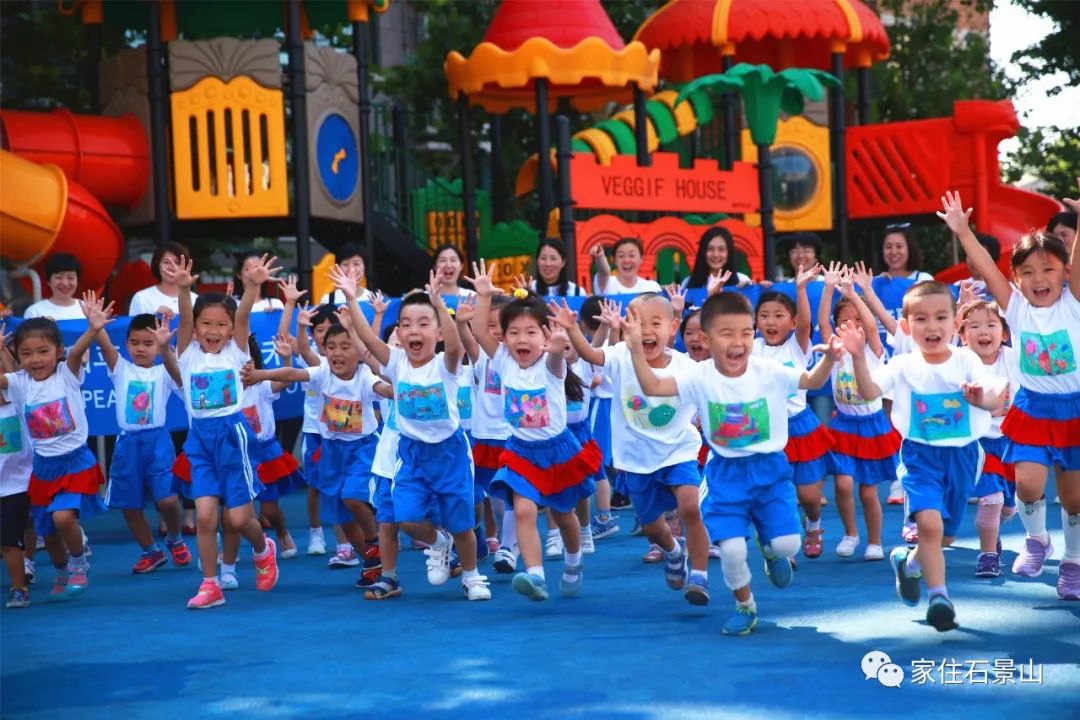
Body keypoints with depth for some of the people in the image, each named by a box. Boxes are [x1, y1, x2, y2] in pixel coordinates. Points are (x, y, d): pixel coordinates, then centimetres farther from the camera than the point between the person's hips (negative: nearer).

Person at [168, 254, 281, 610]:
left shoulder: (235, 352, 1)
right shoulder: (189, 354, 3)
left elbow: (243, 317, -15)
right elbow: (184, 320, -14)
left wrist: (252, 286, -33)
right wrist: (183, 289, -33)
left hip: (233, 434, -2)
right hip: (200, 438, 2)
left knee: (238, 518, -1)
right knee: (205, 515, -7)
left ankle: (263, 549, 31)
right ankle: (210, 585, 4)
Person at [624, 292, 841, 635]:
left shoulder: (769, 372, -10)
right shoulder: (700, 377, -11)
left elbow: (812, 381, -3)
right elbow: (653, 387, -18)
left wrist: (829, 357, -23)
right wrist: (637, 348, -29)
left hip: (769, 468, 1)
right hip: (726, 474, -1)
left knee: (787, 543, -8)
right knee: (731, 548, -12)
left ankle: (771, 549, 34)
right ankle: (744, 606, 18)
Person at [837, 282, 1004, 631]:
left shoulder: (967, 361, -4)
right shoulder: (903, 366, -5)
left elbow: (995, 397, -14)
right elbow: (870, 391, -17)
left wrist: (982, 399, -38)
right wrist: (858, 357, -32)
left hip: (962, 455, 2)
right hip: (921, 455, -2)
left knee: (945, 535, 14)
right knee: (930, 523, -22)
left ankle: (909, 561, 44)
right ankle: (939, 596, -11)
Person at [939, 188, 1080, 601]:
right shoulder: (1015, 306, -4)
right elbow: (986, 269, -13)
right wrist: (962, 231, -22)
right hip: (1032, 410, 1)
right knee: (1028, 482, -14)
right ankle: (1035, 539, 16)